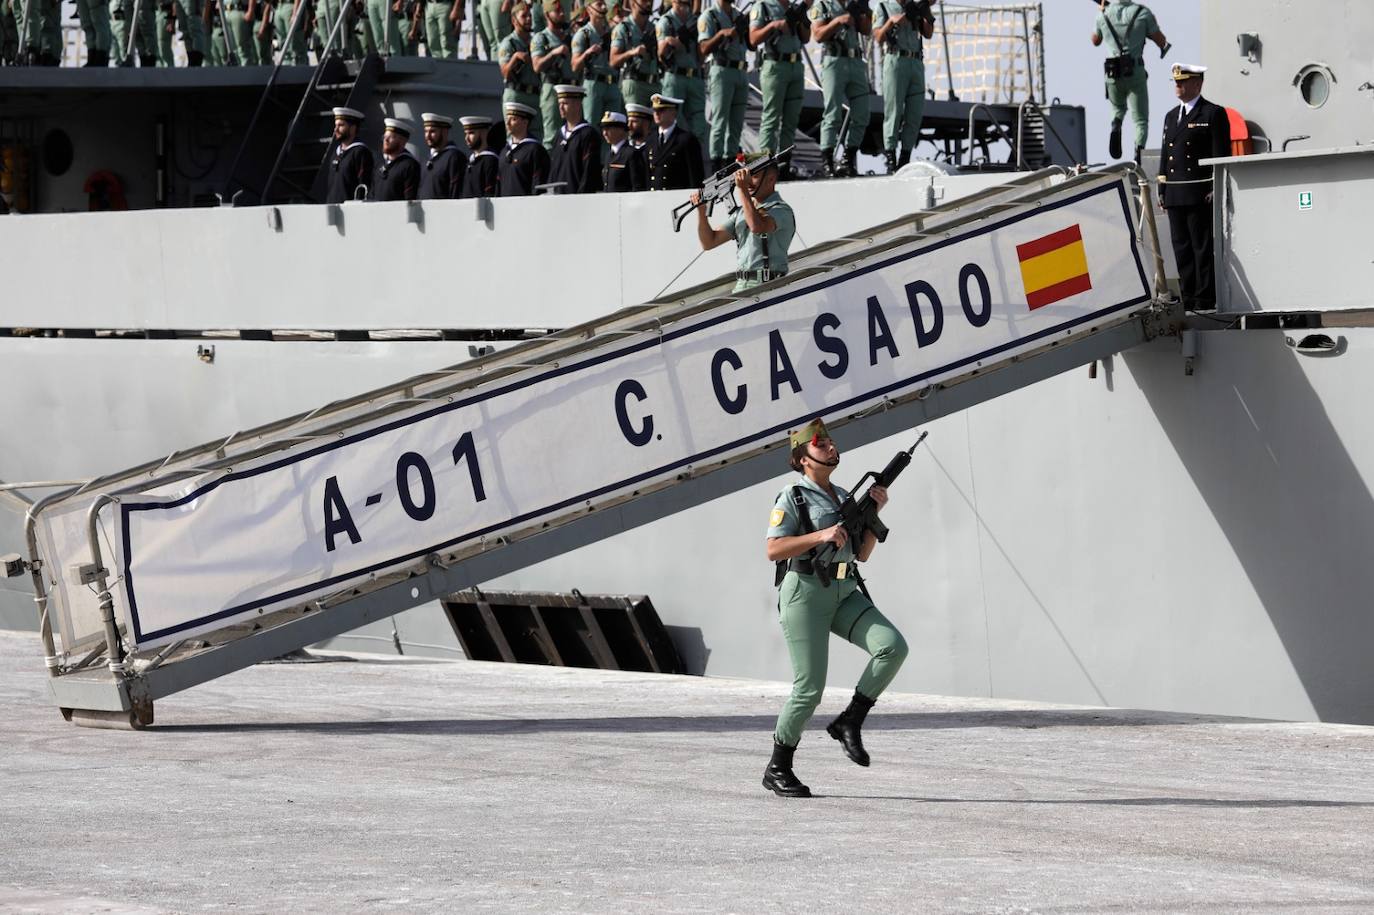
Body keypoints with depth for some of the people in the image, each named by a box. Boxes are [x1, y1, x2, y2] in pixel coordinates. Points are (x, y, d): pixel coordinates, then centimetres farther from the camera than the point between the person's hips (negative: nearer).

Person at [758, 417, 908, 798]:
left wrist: (874, 511, 4)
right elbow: (773, 550, -13)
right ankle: (777, 770, 7)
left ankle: (849, 722, -6)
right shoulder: (792, 497, -3)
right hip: (804, 593, -6)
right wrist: (821, 535, -20)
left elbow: (862, 553, 16)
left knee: (893, 646, -19)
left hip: (844, 594, 6)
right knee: (809, 688, -9)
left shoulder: (843, 497, 17)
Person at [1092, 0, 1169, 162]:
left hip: (1113, 73, 2)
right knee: (1140, 120, 5)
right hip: (1136, 71, -2)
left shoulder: (1104, 14, 1)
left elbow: (1095, 41, 20)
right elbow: (1161, 41, 0)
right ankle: (1138, 150, -18)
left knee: (1118, 108, 28)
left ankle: (1115, 127, -4)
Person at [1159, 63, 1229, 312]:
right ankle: (1188, 298, 10)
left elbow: (1221, 155, -7)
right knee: (1181, 248, 7)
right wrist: (1162, 190, 14)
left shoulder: (1213, 114, -2)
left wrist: (1215, 190, -14)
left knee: (1203, 247, -5)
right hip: (1175, 195, 7)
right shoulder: (1171, 116, 20)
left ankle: (1205, 298, -4)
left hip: (1200, 195, -7)